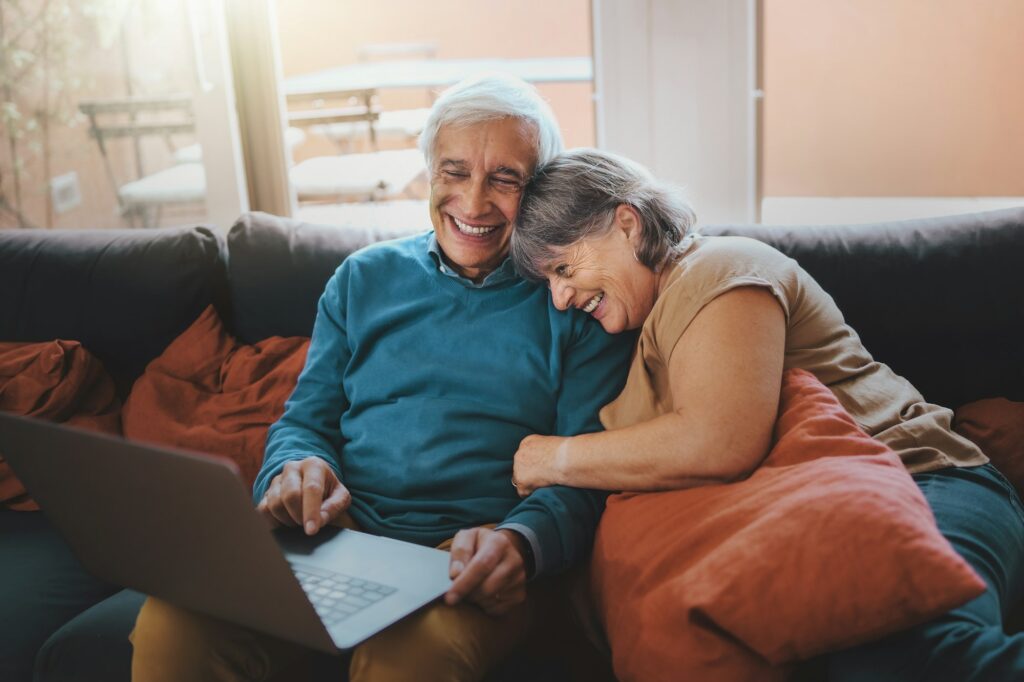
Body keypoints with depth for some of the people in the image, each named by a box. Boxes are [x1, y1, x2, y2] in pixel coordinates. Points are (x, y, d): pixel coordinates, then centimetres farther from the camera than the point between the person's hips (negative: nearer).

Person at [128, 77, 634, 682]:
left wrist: (520, 541, -22)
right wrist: (294, 470, -8)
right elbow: (305, 419, 18)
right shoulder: (365, 277, 17)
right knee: (173, 624, -24)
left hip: (471, 561, -3)